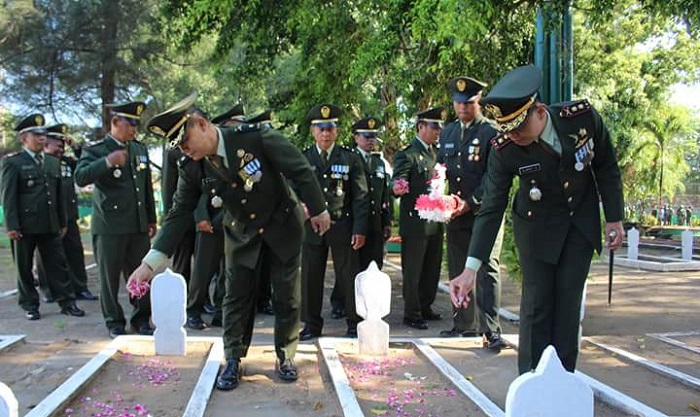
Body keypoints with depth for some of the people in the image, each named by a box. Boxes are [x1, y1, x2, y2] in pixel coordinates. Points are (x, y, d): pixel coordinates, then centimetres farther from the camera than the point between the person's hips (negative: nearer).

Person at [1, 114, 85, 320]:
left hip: (50, 225, 4)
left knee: (58, 264, 5)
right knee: (24, 267, 7)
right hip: (24, 225, -4)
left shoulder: (53, 162, 14)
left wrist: (63, 222, 13)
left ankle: (67, 302, 10)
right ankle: (30, 305, 18)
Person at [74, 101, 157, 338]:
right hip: (110, 227, -4)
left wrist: (151, 220, 17)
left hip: (139, 225, 5)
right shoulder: (95, 150, -3)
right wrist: (108, 162, -34)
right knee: (110, 277, 5)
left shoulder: (140, 150, 14)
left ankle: (141, 320, 20)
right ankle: (114, 323, 17)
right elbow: (81, 178, -21)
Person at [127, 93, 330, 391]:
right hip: (241, 235, 3)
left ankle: (285, 357, 23)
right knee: (236, 297, 5)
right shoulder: (192, 167, -15)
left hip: (282, 227, -2)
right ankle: (232, 361, 21)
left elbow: (301, 170, -19)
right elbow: (179, 214, -11)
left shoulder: (255, 138, -28)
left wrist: (318, 209, -11)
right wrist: (151, 262, -17)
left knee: (287, 297, 6)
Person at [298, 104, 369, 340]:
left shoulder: (350, 159, 5)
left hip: (343, 226, -1)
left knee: (349, 276, 3)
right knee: (311, 277, 4)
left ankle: (355, 323, 16)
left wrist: (360, 229, -7)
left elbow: (360, 196, 2)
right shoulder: (302, 159, 8)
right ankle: (312, 325, 17)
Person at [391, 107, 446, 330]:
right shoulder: (406, 154, -10)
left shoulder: (437, 152, 15)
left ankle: (425, 308, 29)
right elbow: (397, 183, -18)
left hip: (435, 221, 8)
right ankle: (411, 314, 11)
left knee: (432, 269, 15)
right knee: (413, 270, 1)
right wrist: (397, 188, -40)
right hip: (415, 222, -8)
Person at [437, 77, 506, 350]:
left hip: (484, 212, -6)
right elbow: (439, 169, 18)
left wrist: (471, 202, -18)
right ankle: (465, 324, 24)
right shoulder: (447, 133, 14)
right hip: (455, 215, 7)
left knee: (487, 270, -9)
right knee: (458, 271, 12)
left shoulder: (491, 132, -6)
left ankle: (491, 331, -8)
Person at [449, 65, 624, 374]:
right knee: (536, 301, -3)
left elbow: (606, 167, -6)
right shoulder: (503, 150, -24)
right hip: (537, 225, -1)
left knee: (569, 298, 1)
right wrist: (471, 269, -28)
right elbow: (491, 209, -22)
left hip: (581, 220, 1)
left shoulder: (582, 116, -22)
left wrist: (614, 218, -4)